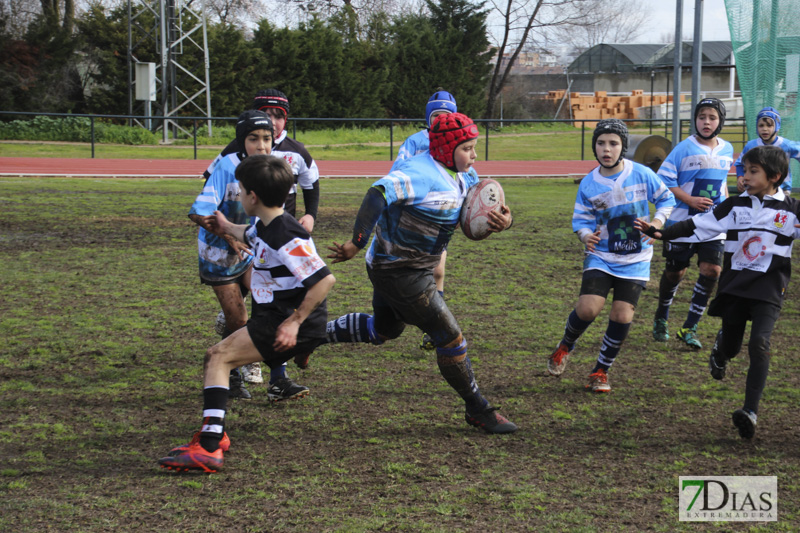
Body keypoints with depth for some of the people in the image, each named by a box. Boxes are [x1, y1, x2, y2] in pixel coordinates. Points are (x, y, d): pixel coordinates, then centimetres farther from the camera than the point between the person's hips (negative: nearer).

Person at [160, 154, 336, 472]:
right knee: (216, 356, 17)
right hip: (274, 315, 10)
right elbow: (251, 237, 37)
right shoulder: (264, 226, 9)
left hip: (293, 322, -10)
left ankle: (208, 449, -27)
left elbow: (325, 279, -27)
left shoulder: (286, 238, -22)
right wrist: (227, 229, 55)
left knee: (221, 356, -18)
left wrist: (295, 321, -27)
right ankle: (213, 434, 19)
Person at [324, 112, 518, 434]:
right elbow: (379, 193, -37)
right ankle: (478, 411, 9)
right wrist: (357, 243, -42)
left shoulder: (462, 176, 3)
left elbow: (488, 208, 8)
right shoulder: (422, 174, -25)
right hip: (399, 273, -10)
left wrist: (502, 220, -17)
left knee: (384, 329, 30)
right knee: (450, 338, -4)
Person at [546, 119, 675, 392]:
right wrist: (585, 236, -19)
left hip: (635, 260, 0)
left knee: (622, 316, -7)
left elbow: (666, 198, 5)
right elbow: (581, 219, 3)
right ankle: (565, 347, 15)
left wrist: (657, 223, -12)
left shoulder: (641, 174, -9)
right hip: (601, 256, 0)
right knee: (588, 308, -18)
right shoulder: (588, 184, -5)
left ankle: (601, 371, 14)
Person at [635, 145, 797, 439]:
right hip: (734, 285, 3)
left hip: (768, 289, -3)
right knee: (730, 348, 10)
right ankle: (721, 347, 50)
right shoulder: (736, 206, 4)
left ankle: (750, 411, -19)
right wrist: (662, 233, -4)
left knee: (759, 343, -20)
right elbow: (699, 225, 3)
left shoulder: (790, 210, -2)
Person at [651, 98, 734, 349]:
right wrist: (690, 200, -18)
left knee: (711, 270, -9)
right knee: (675, 272, 7)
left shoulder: (726, 150, 7)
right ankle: (661, 319, 32)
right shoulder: (684, 148, -11)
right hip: (682, 222, -4)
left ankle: (689, 328, 2)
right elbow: (663, 180, -11)